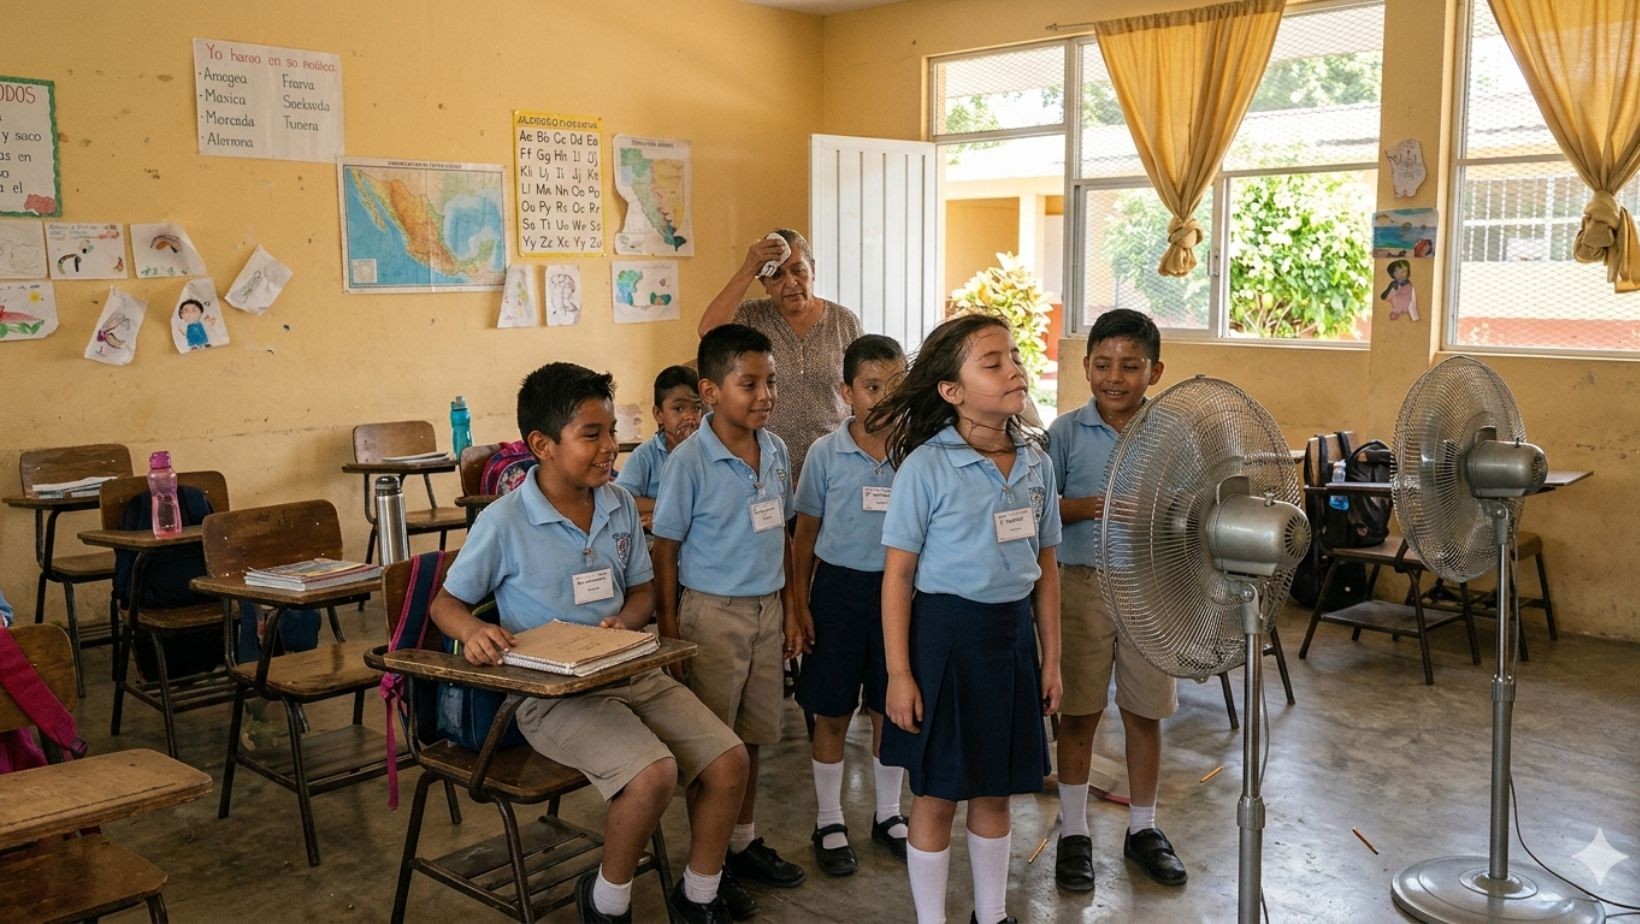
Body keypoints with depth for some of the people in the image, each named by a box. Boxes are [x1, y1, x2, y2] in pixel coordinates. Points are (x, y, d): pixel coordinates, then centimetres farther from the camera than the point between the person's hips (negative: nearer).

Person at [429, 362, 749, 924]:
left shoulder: (620, 506, 5)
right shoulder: (503, 523, -11)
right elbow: (447, 603, 0)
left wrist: (627, 620, -7)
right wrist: (473, 631, -24)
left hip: (630, 674, 6)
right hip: (551, 694, -6)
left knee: (729, 761, -8)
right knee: (654, 774, -28)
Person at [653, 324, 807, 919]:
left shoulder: (775, 451, 2)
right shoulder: (689, 461, -15)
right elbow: (665, 550, -10)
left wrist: (790, 608, 11)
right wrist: (668, 632, -11)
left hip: (767, 609, 6)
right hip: (713, 612, -5)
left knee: (752, 735, 17)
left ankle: (745, 842, 34)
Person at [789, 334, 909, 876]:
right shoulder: (826, 454, -5)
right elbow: (805, 534, 1)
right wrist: (800, 604, -2)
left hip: (899, 587, 1)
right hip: (840, 586, -1)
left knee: (892, 710, 12)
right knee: (833, 713, 8)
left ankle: (888, 813, 32)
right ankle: (829, 822, 24)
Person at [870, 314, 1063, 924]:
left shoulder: (1036, 462, 2)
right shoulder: (925, 467, -13)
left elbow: (1045, 568, 9)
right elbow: (898, 577, -11)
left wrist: (1051, 659, 10)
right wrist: (899, 674, -13)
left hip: (1012, 632, 5)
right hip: (945, 631, -5)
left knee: (995, 791, 18)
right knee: (938, 796, 7)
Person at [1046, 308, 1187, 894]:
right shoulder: (1067, 432, -4)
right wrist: (1085, 508, -20)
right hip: (1083, 583, -1)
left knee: (1144, 713, 11)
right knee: (1080, 712, 8)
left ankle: (1142, 829, 29)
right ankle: (1073, 832, 22)